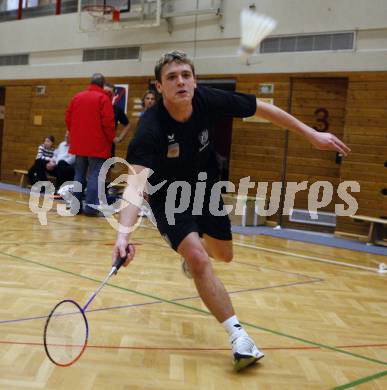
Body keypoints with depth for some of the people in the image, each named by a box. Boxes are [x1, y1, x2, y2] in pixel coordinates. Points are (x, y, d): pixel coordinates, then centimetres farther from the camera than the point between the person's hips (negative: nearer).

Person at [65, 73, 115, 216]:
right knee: (95, 175, -2)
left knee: (79, 174, 13)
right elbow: (108, 122, -15)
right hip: (97, 145, -5)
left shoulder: (77, 97, 10)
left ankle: (76, 205, 14)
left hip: (79, 144, 6)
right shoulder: (103, 98, -8)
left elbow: (68, 118, 12)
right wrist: (111, 138, 0)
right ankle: (91, 206, -6)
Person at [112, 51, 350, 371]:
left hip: (205, 187, 5)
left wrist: (312, 134, -8)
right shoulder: (150, 128, -35)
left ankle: (191, 251, 54)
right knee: (199, 261, -22)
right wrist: (124, 234, -61)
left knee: (223, 255, 18)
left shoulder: (209, 100, -24)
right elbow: (135, 183, -45)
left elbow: (263, 108, -10)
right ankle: (238, 335, -10)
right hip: (168, 196, -4)